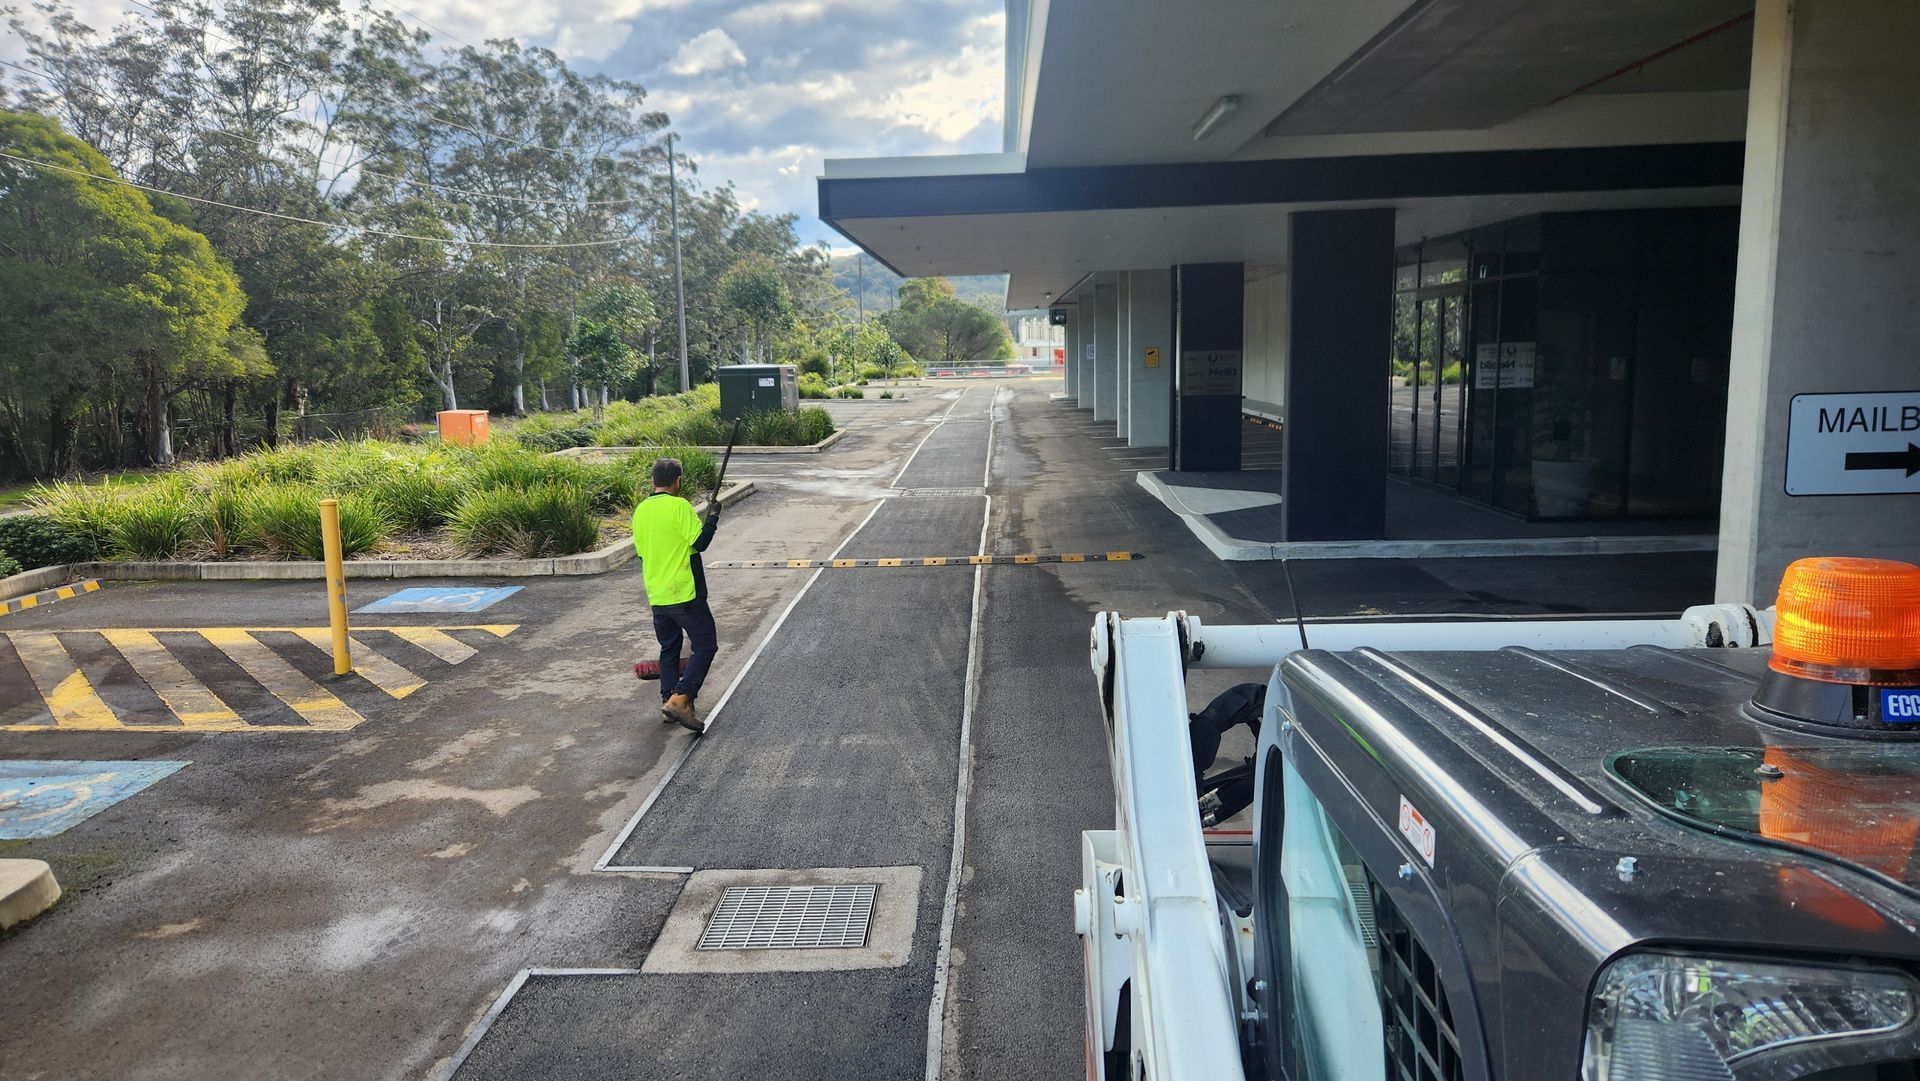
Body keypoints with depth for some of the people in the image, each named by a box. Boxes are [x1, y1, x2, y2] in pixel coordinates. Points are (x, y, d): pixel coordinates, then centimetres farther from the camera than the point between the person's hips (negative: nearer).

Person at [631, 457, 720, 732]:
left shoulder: (640, 510, 8)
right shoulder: (679, 506, -14)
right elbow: (699, 542, -18)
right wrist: (713, 515, -5)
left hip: (656, 595, 7)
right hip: (685, 595, -7)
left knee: (669, 649, 19)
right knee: (705, 646, 0)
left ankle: (668, 701, 18)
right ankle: (681, 698, -12)